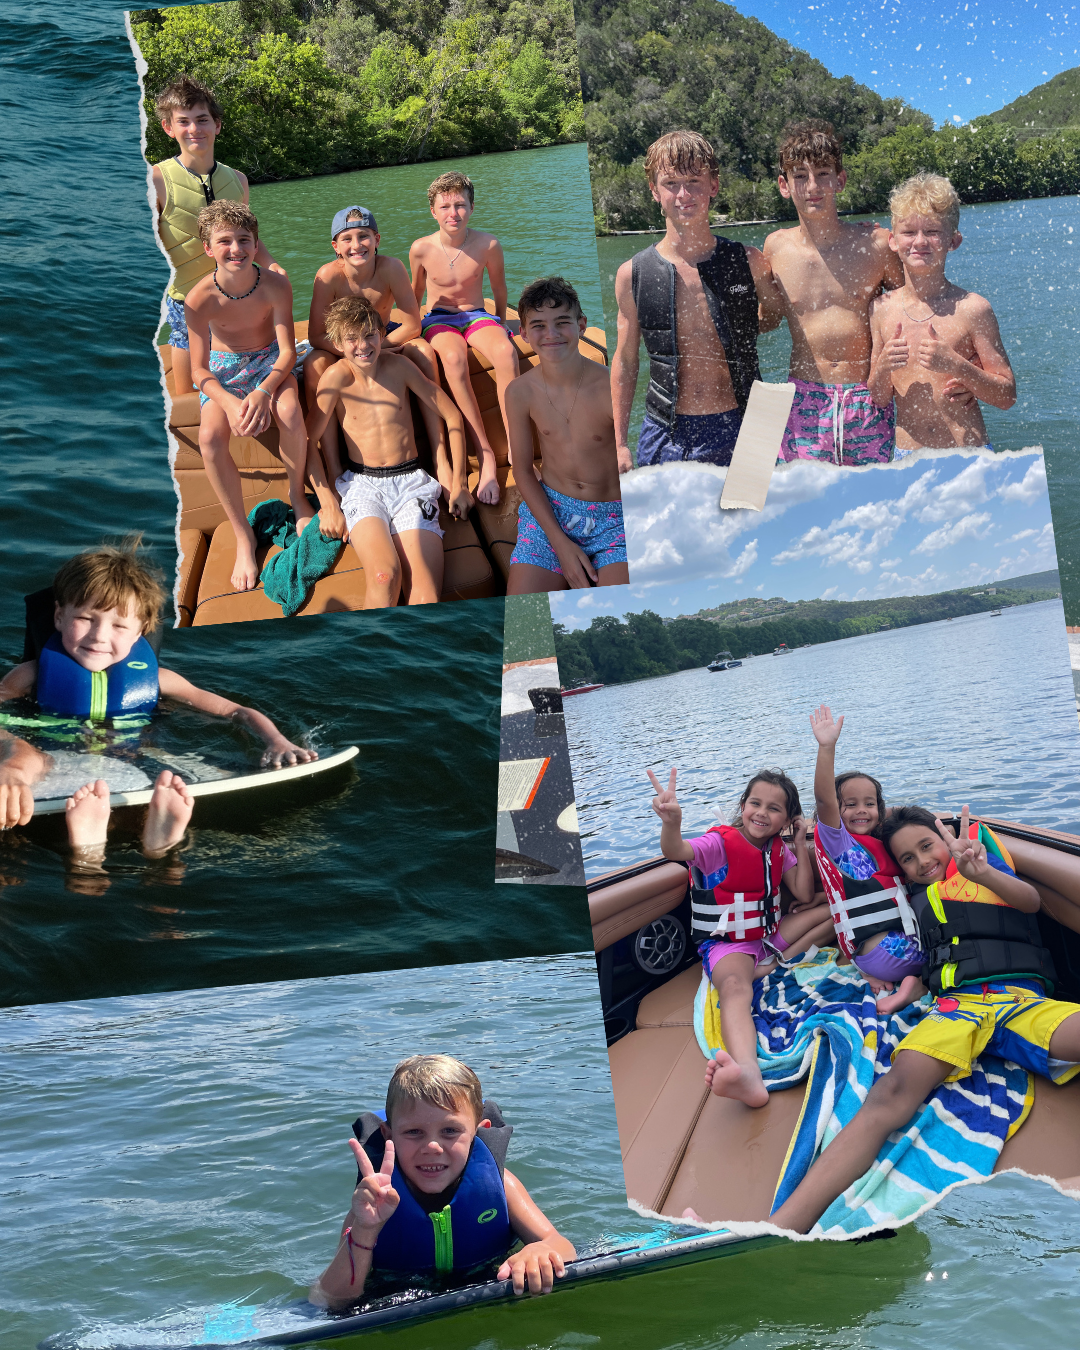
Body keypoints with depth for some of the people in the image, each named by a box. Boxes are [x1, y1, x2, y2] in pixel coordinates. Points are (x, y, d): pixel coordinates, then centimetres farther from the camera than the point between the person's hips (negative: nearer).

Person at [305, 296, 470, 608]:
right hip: (362, 484, -1)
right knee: (385, 575, -33)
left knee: (426, 595, -26)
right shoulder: (337, 376, -2)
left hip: (410, 480, 2)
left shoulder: (399, 367, 5)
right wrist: (328, 502, -4)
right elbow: (309, 440, 2)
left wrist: (459, 483, 10)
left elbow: (453, 417, 13)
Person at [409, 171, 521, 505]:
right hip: (438, 318, -1)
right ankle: (485, 454, -35)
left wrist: (501, 323, 22)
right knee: (454, 357, -38)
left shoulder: (488, 245, -8)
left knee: (506, 352, -35)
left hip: (477, 315, 1)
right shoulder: (422, 249, -8)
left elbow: (498, 286, 11)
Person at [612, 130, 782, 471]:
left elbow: (772, 318, 19)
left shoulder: (750, 263, -3)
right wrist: (619, 443, 6)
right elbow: (625, 361, 8)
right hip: (664, 439, 0)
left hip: (739, 433, 0)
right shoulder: (633, 274, -1)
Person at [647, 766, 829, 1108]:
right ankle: (748, 1075, -71)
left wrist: (800, 844, -2)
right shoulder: (721, 843, -12)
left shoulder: (779, 850, 7)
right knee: (735, 986, -41)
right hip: (727, 943, -7)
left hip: (770, 935, 7)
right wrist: (672, 821, -56)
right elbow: (675, 851, -32)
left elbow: (805, 896, 5)